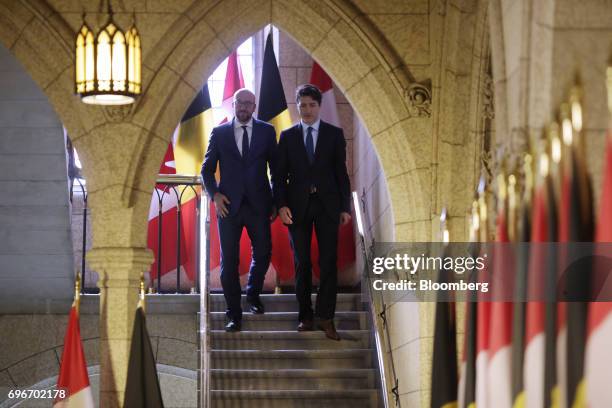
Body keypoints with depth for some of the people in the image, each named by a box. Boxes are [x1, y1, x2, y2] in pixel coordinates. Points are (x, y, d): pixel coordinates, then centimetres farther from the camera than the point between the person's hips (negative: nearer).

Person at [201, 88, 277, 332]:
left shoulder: (266, 131, 6)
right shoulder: (219, 133, 5)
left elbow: (276, 167, 9)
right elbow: (207, 169, 8)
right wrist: (214, 194, -7)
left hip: (258, 204, 1)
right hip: (229, 205, -1)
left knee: (263, 253, 7)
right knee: (229, 261, 0)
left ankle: (253, 294, 35)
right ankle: (234, 315, 8)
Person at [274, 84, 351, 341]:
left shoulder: (334, 134, 5)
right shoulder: (288, 136, 6)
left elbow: (341, 172, 4)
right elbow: (280, 175, 5)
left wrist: (345, 207, 0)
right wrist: (281, 205, -7)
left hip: (327, 205, -1)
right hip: (298, 206, 1)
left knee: (328, 262, -5)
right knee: (302, 263, 5)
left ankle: (325, 317, -3)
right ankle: (306, 316, 12)